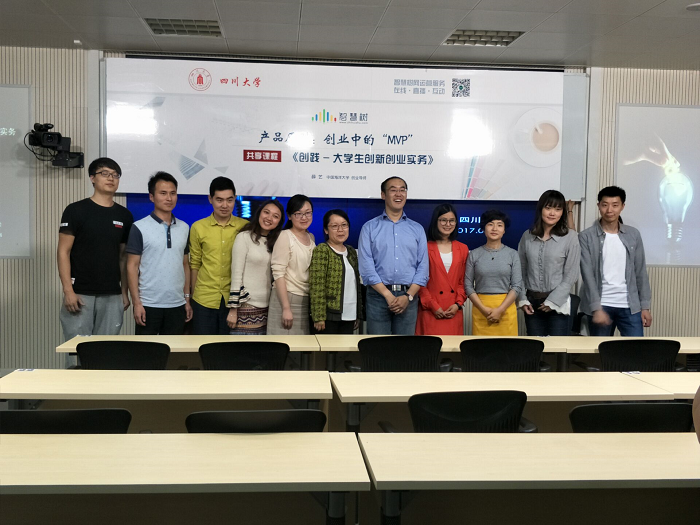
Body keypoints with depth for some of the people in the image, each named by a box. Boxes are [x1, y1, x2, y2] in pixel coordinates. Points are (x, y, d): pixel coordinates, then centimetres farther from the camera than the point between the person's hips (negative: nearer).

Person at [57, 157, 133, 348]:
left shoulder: (124, 216, 10)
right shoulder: (76, 211, -2)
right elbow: (63, 252, -5)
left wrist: (124, 292, 8)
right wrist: (68, 290, -14)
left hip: (112, 296, 4)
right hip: (80, 294, -3)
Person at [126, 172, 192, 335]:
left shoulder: (184, 228, 8)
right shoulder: (139, 228, -5)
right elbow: (132, 267, -6)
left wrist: (187, 299, 9)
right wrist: (136, 303, -12)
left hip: (177, 305, 4)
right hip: (148, 304, -4)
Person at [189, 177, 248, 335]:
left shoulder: (246, 227, -1)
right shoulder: (198, 227, 1)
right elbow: (195, 264, 8)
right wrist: (194, 294, 8)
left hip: (234, 299, 0)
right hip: (204, 299, 0)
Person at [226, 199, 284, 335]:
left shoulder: (274, 242, 13)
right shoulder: (244, 237, -4)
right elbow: (236, 276, -7)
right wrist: (233, 310, -10)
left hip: (266, 309, 6)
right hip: (246, 308, -5)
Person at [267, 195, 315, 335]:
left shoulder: (311, 238, 14)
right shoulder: (285, 236, -7)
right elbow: (278, 274, -13)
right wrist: (286, 308, -18)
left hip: (307, 301, 7)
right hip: (286, 297, -6)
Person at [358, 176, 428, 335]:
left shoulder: (417, 229, 13)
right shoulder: (370, 227, 6)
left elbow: (423, 267, 6)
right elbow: (366, 267, -4)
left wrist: (408, 296, -7)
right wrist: (388, 295, -11)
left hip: (408, 297, 2)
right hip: (378, 296, -2)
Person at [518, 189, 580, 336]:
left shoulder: (570, 237, -5)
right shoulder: (527, 236, 5)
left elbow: (571, 275, -6)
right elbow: (521, 270, 8)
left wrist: (552, 301, -9)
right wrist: (522, 299, 0)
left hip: (557, 303, -3)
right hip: (532, 302, 3)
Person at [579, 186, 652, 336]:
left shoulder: (633, 235, 6)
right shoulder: (586, 237, -4)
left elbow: (641, 272, 9)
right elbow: (588, 275, -9)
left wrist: (645, 306, 5)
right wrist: (596, 308, -16)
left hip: (630, 305, 2)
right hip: (601, 305, -2)